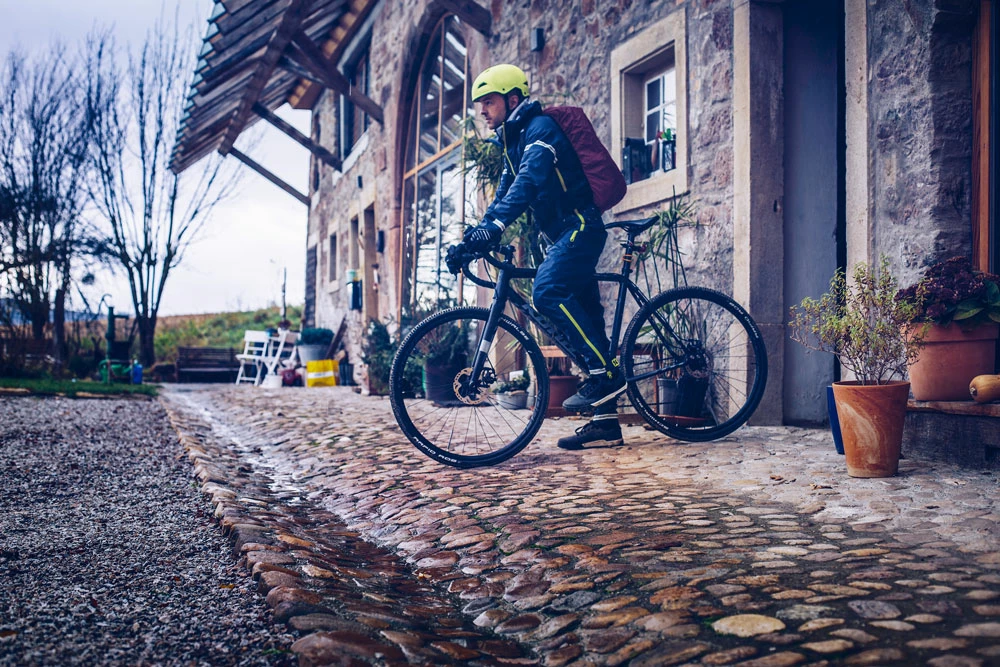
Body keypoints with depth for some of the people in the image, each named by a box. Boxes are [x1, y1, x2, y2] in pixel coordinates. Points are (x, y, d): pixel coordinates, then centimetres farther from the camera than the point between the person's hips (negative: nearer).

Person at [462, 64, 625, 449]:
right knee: (583, 318, 5)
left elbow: (529, 181, -28)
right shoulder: (512, 140, 18)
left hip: (580, 228, -9)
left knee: (548, 291, -29)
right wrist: (476, 234, 6)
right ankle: (605, 423, 7)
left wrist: (495, 227, -40)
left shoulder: (540, 128, -11)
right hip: (561, 235, 9)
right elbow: (505, 193, 20)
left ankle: (606, 373, -21)